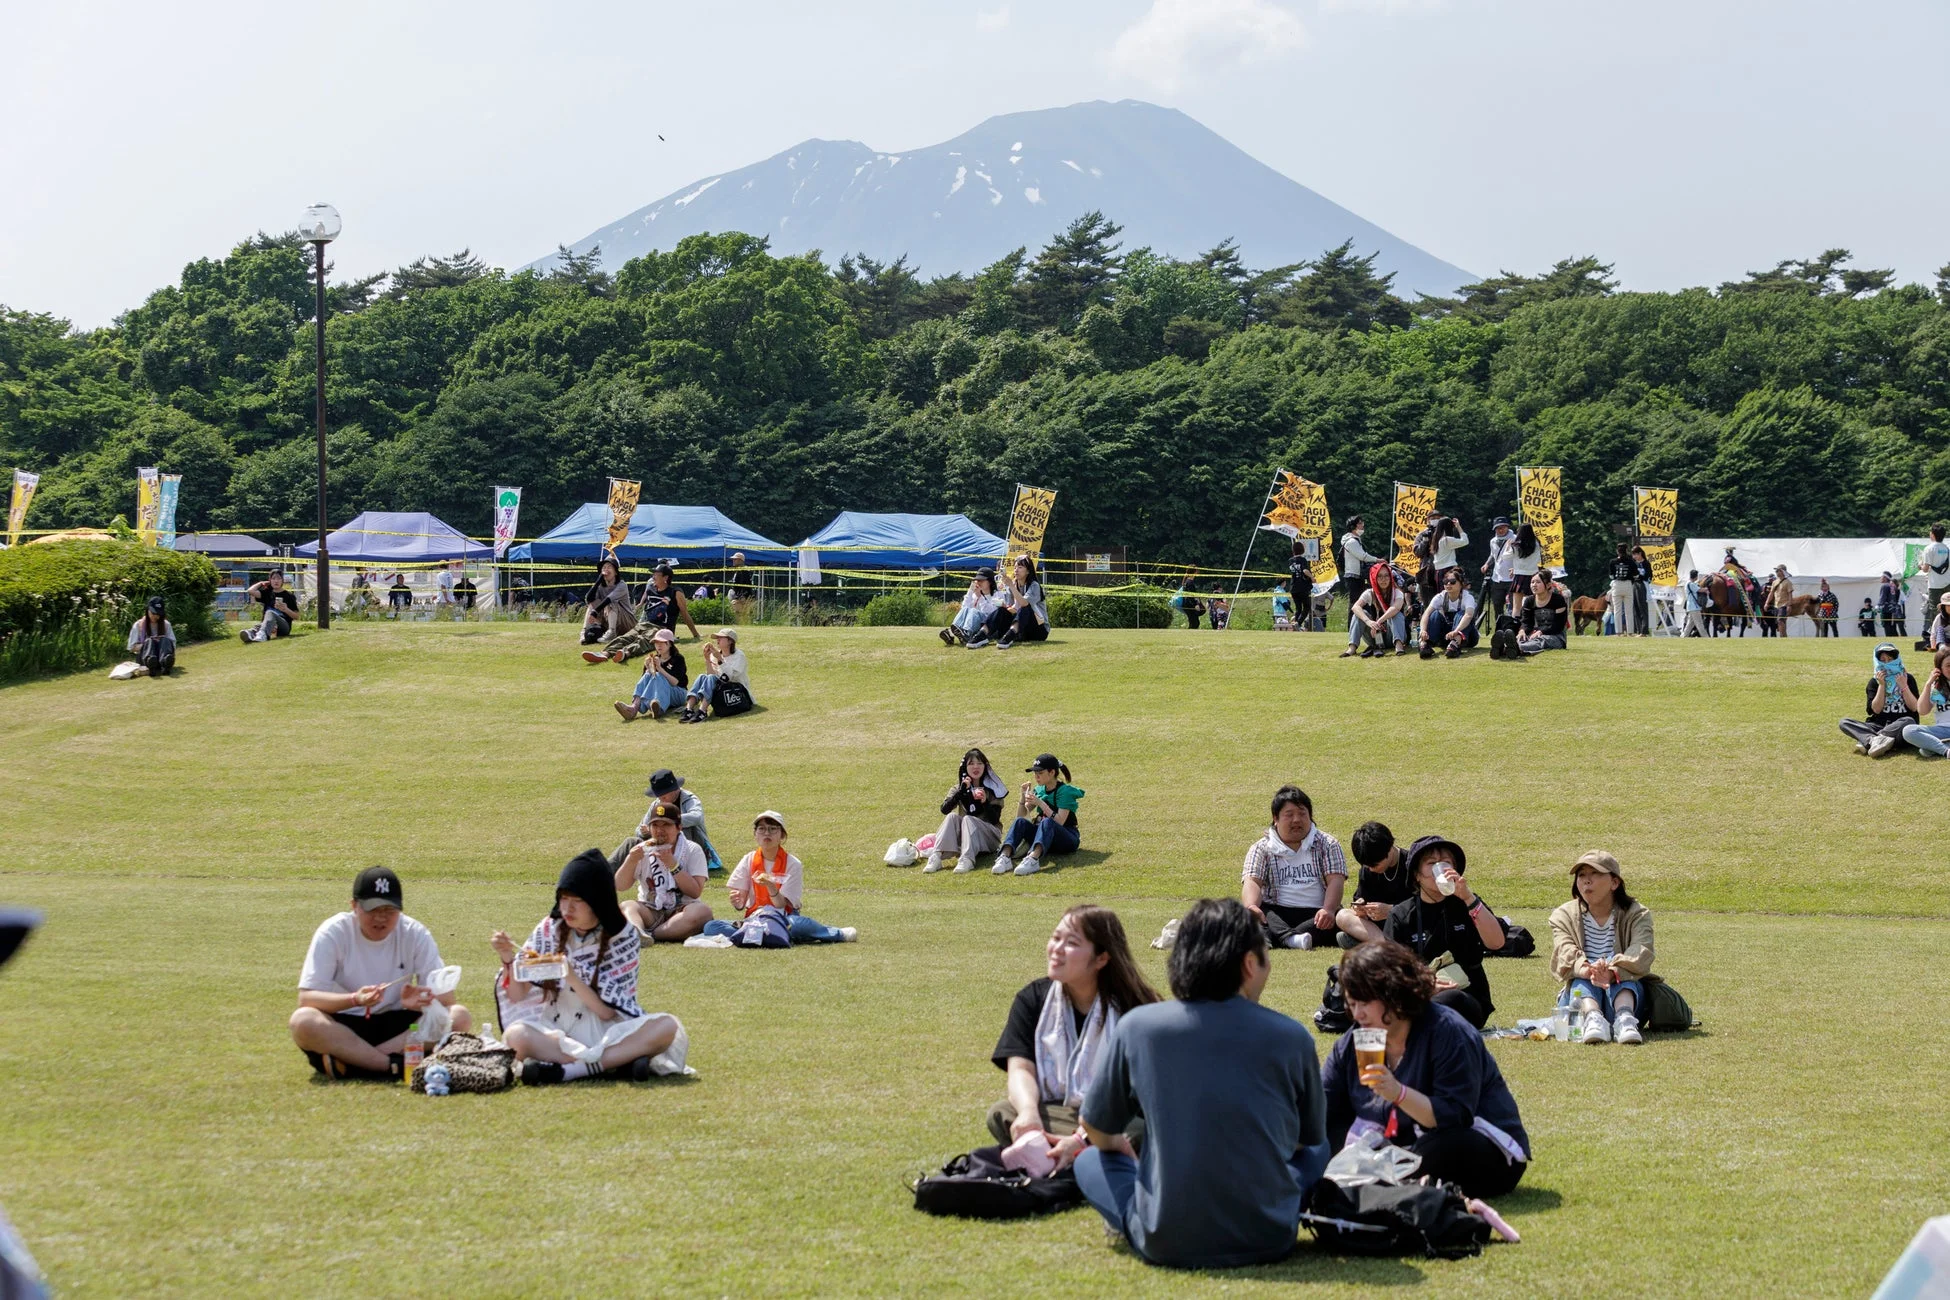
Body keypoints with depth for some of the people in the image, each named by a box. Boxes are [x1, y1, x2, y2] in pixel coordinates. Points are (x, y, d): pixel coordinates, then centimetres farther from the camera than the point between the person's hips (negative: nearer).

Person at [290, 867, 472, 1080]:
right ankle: (397, 1066, -35)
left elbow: (444, 996, -7)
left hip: (397, 1026, 3)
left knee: (460, 1017, -24)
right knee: (302, 1021, -34)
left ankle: (350, 1064, -31)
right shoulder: (332, 933, -9)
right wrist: (355, 999, -35)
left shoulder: (416, 934, -3)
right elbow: (306, 998, -17)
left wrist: (422, 1000, -32)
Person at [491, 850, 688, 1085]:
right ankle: (618, 1061, -31)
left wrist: (571, 977, -23)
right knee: (516, 1035, -34)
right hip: (556, 1032, 0)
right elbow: (517, 996, 2)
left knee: (666, 1026, -29)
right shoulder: (549, 929, 0)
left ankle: (566, 1070, -33)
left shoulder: (622, 935, -4)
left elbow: (607, 1011, -10)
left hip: (605, 1031, 0)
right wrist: (509, 960, -16)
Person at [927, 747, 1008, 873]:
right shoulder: (958, 789, 8)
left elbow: (994, 819, -6)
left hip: (989, 837, -2)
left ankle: (966, 860, -54)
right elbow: (944, 810, -10)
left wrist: (985, 803, -24)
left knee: (967, 819, -30)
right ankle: (936, 857, -43)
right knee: (952, 816, -26)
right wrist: (962, 791, -21)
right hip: (964, 836, 2)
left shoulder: (993, 789, 3)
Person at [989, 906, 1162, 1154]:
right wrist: (1028, 1112, -34)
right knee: (1000, 1114, -28)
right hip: (1054, 1114, 4)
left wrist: (1080, 1139, -36)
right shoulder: (1032, 999, 2)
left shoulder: (1130, 1007, -11)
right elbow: (1020, 1069, -10)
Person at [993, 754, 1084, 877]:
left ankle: (1033, 859, -63)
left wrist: (1040, 803, -28)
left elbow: (1059, 822, -22)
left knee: (1047, 822, -36)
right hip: (1044, 837, 6)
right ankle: (1004, 857, -44)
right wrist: (1024, 796, -7)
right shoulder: (1039, 790, 9)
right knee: (1021, 821, -19)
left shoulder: (1065, 791, -11)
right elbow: (1021, 815, 8)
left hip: (1067, 839, -6)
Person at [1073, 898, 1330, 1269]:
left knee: (1091, 1161, 26)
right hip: (1268, 1239, 0)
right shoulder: (1291, 1037, -5)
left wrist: (1121, 1147, 32)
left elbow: (1096, 1132, 9)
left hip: (1167, 1244, 0)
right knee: (1317, 1152, 28)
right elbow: (1309, 1139, 12)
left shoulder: (1137, 1026, -6)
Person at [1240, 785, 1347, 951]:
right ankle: (1290, 937, -59)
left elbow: (1335, 880, -1)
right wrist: (1251, 907, -28)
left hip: (1316, 914, 0)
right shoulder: (1261, 848, 12)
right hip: (1276, 914, 0)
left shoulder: (1327, 844, 13)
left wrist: (1328, 910, -23)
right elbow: (1252, 881, -4)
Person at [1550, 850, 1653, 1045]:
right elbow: (1565, 953, -16)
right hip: (1580, 995, 1)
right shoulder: (1563, 916, 6)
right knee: (1583, 979, -32)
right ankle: (1592, 1018, -62)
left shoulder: (1636, 914, 3)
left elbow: (1641, 954, -18)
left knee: (1623, 975, -31)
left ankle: (1625, 1017, -59)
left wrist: (1612, 973, -42)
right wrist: (1586, 970, -42)